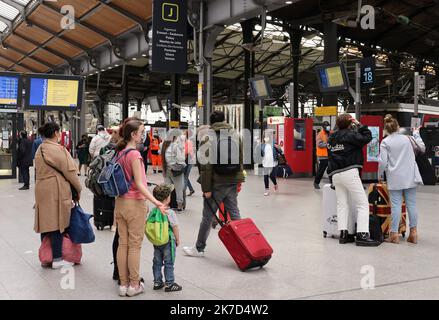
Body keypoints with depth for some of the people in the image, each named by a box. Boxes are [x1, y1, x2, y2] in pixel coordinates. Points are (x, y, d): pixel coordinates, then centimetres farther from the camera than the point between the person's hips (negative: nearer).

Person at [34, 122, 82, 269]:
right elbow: (69, 171, -14)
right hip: (56, 192, -9)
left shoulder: (40, 149, 15)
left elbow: (40, 170, 17)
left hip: (42, 190, 9)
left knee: (46, 223, 14)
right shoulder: (57, 149, -14)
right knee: (57, 224, -2)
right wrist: (78, 190, -2)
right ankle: (57, 259, 2)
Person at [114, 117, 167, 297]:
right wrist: (155, 202, -25)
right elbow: (139, 184, -20)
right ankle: (134, 285, 11)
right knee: (135, 245, 3)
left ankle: (123, 284, 18)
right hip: (134, 203, -7)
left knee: (122, 244, 11)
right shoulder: (134, 154, -17)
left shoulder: (120, 152, 7)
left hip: (120, 202, 8)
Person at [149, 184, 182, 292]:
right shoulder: (170, 213, -19)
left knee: (157, 262, 14)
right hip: (168, 242, -6)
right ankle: (169, 284, 11)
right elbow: (175, 227, -16)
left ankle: (157, 282, 22)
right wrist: (178, 240, -3)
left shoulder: (152, 211, -2)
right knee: (169, 263, 4)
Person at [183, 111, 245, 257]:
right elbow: (240, 159, 11)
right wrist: (238, 180, 16)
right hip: (232, 182, 5)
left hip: (216, 183, -5)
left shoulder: (208, 137, -10)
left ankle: (199, 249, 19)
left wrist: (206, 188, -12)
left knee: (208, 216, 6)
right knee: (235, 214, 10)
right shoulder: (235, 135, 9)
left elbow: (206, 164, -15)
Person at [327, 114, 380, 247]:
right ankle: (362, 235, -10)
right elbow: (367, 137, -7)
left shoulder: (331, 137, 13)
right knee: (363, 204, -3)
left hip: (335, 174, 7)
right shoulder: (350, 134, -7)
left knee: (342, 204, 12)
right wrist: (359, 125, 2)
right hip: (349, 173, -7)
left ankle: (343, 233, 8)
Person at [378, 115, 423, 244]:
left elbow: (383, 162, -8)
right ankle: (413, 233, 11)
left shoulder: (385, 142, -4)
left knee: (396, 205, 0)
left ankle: (394, 234, 2)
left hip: (395, 178, -2)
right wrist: (416, 134, 27)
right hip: (410, 177, 2)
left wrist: (380, 175, 8)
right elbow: (422, 148, 17)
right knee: (411, 204, 7)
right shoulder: (407, 138, 3)